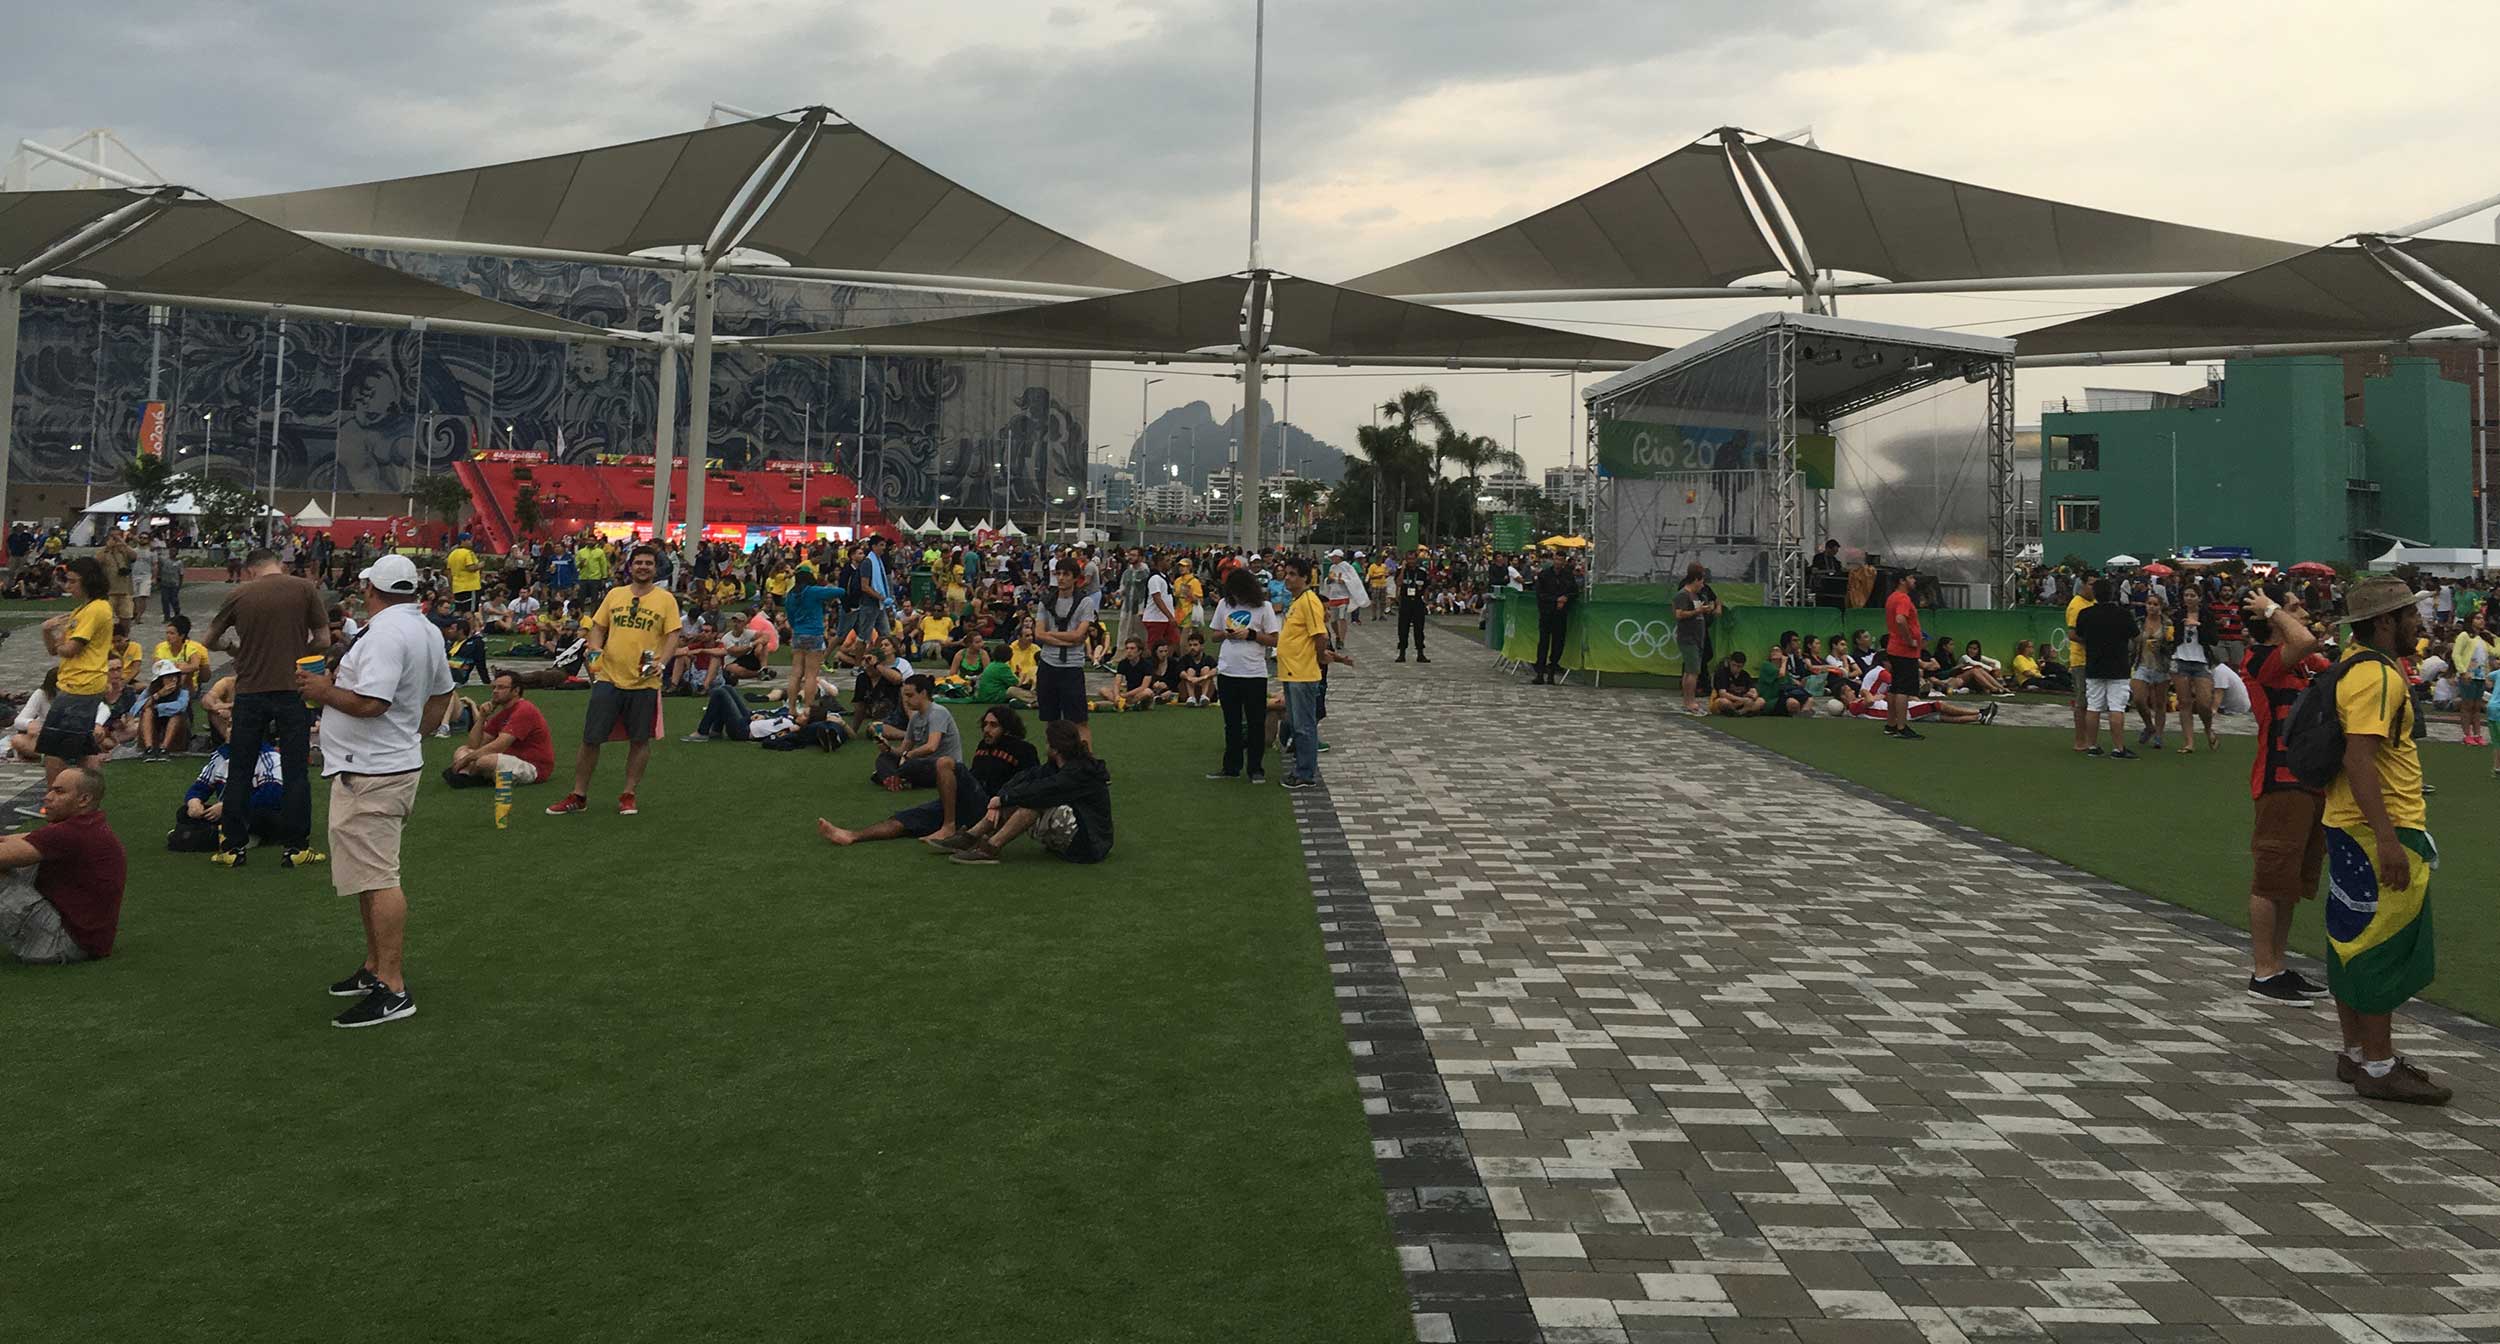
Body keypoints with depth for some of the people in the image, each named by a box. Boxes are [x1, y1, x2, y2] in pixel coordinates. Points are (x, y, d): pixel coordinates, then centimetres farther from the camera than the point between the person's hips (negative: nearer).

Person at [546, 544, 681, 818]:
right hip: (608, 678, 2)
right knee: (591, 739, 1)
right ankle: (577, 797, 12)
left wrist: (661, 663, -19)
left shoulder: (666, 599, 1)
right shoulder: (615, 594, 10)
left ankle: (629, 795, 20)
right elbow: (598, 627, 14)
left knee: (640, 741, 6)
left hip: (644, 682, -2)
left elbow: (672, 637, -3)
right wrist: (595, 651, -5)